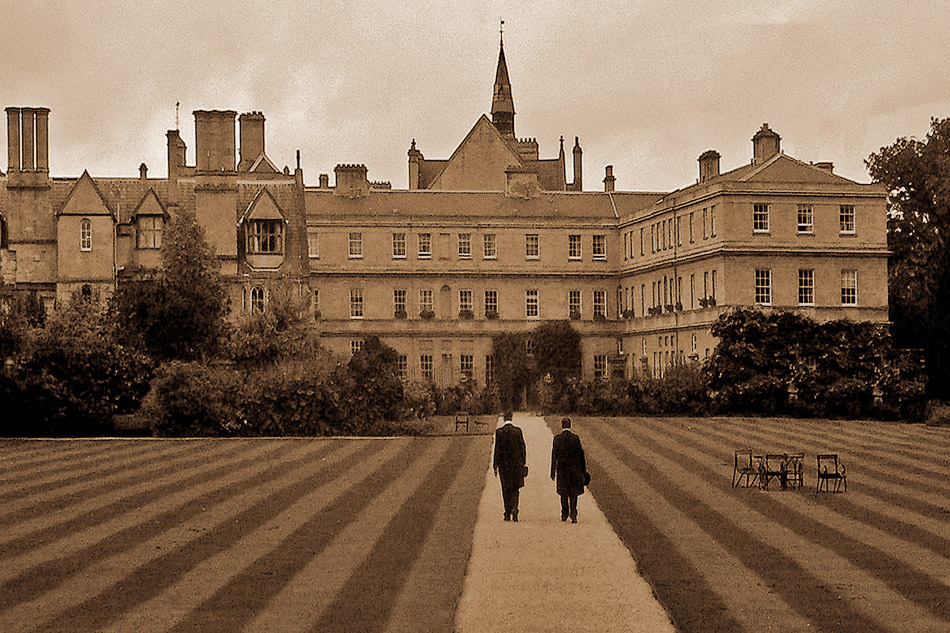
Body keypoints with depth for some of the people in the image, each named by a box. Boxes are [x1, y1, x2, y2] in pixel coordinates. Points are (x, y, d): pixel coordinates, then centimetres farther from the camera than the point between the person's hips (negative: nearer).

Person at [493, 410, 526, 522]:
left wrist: (495, 466, -1)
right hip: (516, 463, 1)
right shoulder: (518, 431, -2)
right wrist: (522, 463, 9)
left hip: (503, 464, -1)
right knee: (515, 489, 9)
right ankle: (514, 510, -10)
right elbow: (522, 447, 0)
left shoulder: (499, 432, -7)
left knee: (506, 490, 9)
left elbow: (497, 449, -6)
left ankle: (508, 514, 11)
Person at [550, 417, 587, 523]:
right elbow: (581, 455, -1)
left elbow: (554, 455, -5)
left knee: (563, 494, 15)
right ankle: (573, 515, -3)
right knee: (573, 494, 6)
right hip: (574, 470, 0)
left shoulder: (557, 438, -6)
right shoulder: (576, 438, -4)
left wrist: (553, 471, -1)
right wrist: (583, 471, 6)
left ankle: (564, 515, 20)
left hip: (562, 470, 0)